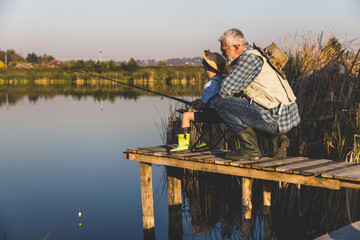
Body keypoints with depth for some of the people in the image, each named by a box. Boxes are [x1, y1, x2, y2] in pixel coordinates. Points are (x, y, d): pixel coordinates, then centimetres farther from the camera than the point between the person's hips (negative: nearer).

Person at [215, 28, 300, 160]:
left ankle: (250, 149, -6)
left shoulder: (249, 57, -10)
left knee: (222, 103, -8)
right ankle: (277, 138, 16)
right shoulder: (255, 54, 20)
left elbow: (225, 91, -12)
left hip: (277, 118, -10)